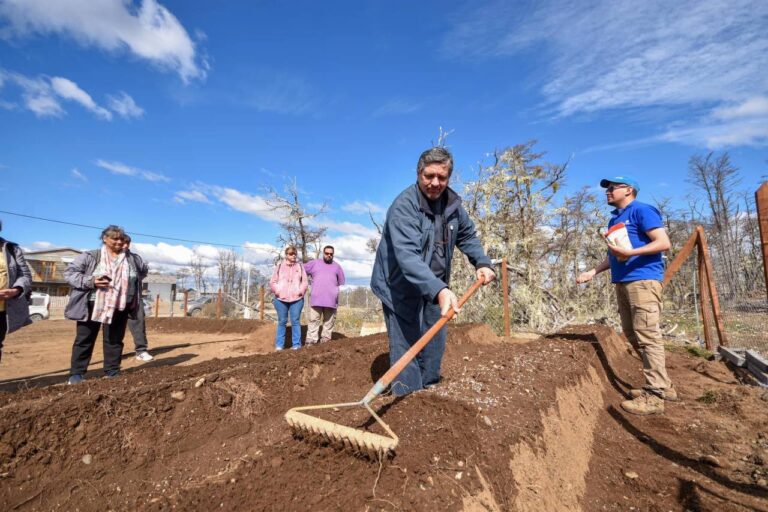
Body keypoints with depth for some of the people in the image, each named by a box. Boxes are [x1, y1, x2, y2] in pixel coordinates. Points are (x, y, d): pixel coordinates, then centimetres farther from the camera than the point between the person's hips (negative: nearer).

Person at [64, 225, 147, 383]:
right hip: (92, 306, -3)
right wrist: (90, 281, -19)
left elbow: (142, 273, 24)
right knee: (84, 340, 6)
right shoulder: (90, 256, -4)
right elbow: (69, 272, -5)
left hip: (119, 307, 3)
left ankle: (113, 372, 21)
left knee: (115, 340, 10)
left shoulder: (131, 260, 7)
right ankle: (76, 374, 18)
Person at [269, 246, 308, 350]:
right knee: (282, 322, 5)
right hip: (281, 299, 0)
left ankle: (296, 345, 6)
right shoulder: (279, 266, 7)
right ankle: (279, 345, 13)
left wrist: (300, 292, -7)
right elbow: (272, 282, 6)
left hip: (296, 299, 0)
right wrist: (278, 292, -7)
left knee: (295, 321, -1)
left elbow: (304, 282, 7)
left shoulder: (300, 266, 9)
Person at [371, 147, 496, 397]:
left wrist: (482, 262, 0)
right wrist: (440, 290, -50)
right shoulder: (404, 206, -24)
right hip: (400, 289, -7)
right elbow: (407, 256, -37)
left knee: (434, 348, 15)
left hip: (434, 288, 7)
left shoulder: (452, 203, 0)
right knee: (406, 351, -10)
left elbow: (467, 235, 17)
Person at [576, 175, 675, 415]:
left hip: (643, 280, -10)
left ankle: (654, 396, -6)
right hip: (622, 282, 10)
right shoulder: (614, 219, 23)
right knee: (633, 335, 11)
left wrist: (631, 252, -23)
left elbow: (663, 242, -12)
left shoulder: (642, 210, -3)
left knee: (647, 335, -10)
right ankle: (662, 386, 21)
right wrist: (593, 272, 18)